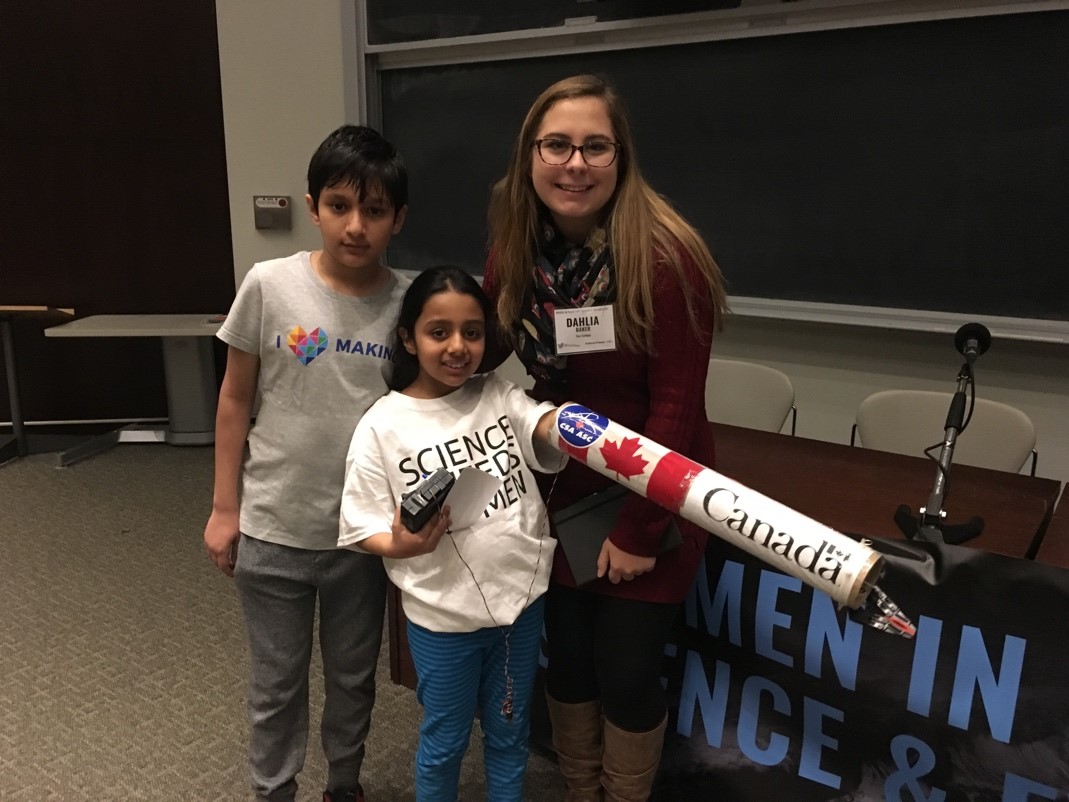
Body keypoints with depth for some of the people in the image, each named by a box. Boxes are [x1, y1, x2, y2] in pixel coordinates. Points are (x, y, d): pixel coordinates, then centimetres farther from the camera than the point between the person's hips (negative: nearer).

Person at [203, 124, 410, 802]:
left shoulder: (409, 302, -9)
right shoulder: (270, 286, -11)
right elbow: (236, 400, -1)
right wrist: (225, 508, 1)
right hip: (274, 529, -1)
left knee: (354, 676, 20)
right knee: (277, 683, 17)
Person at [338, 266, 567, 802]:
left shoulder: (500, 397, -3)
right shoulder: (383, 425, -11)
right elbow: (363, 529, -7)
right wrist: (401, 545, -27)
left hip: (521, 598, 3)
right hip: (442, 616, -2)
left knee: (509, 734, 22)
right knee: (444, 741, 18)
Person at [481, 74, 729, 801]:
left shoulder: (667, 258, -21)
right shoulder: (515, 251, -5)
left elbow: (676, 407, -19)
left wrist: (638, 531, -16)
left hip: (646, 499, -4)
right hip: (558, 497, 5)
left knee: (627, 673, 8)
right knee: (566, 660, 17)